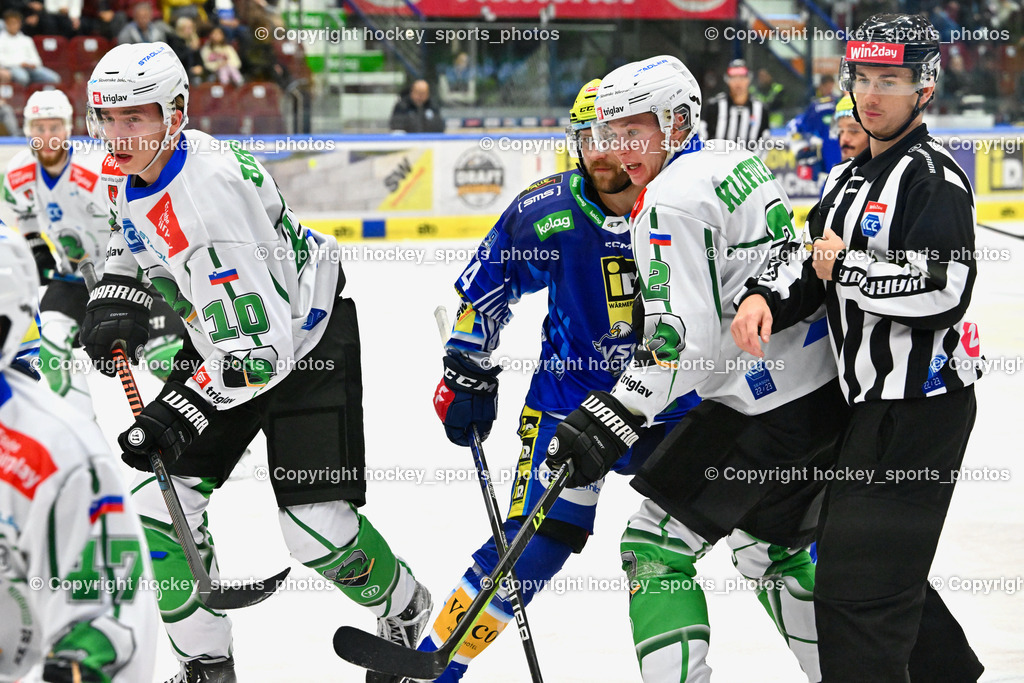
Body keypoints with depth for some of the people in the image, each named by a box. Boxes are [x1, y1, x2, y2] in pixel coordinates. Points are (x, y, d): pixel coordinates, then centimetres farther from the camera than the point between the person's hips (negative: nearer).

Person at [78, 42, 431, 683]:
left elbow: (261, 346, -37)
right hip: (223, 337, 9)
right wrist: (118, 296, 2)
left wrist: (179, 411, -38)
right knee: (162, 499, -3)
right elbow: (134, 234, 21)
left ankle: (407, 612, 21)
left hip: (306, 339, -8)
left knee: (318, 524, -11)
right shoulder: (143, 172, -7)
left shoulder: (209, 192, -35)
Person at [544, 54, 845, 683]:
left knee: (656, 546, -3)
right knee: (770, 550, 25)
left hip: (767, 409, -9)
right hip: (828, 389, 9)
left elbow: (684, 334, -21)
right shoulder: (741, 164, 13)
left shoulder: (669, 200, -14)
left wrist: (613, 420, -20)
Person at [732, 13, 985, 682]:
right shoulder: (852, 175, 16)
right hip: (875, 401, 10)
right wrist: (766, 296, -6)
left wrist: (847, 267, -16)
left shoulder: (931, 174, -14)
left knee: (859, 584, -12)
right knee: (879, 558, 23)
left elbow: (944, 289, -26)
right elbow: (812, 260, 14)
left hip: (919, 409, -10)